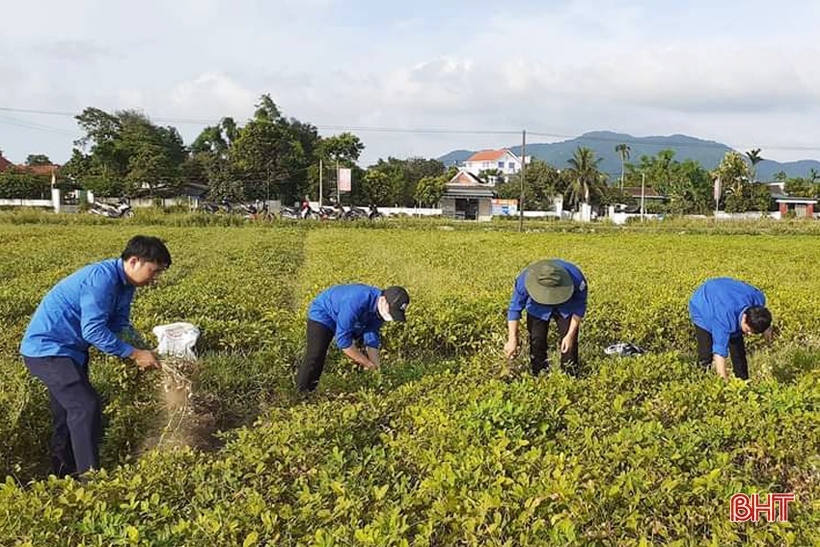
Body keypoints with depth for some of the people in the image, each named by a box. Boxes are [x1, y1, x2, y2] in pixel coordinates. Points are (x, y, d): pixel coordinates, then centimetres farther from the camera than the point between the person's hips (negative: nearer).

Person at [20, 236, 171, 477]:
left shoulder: (125, 285, 3)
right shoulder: (101, 278, -27)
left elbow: (120, 326, 5)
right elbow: (93, 330, -30)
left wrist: (144, 353, -11)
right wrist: (135, 354, -26)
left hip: (67, 349, 10)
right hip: (47, 348, -10)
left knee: (68, 412, 16)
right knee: (86, 407, -14)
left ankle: (64, 474, 29)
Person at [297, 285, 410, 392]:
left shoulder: (382, 308, -21)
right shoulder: (356, 302, -44)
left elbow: (371, 339, -11)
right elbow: (343, 340, -39)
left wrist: (376, 367, -18)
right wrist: (367, 363, -31)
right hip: (323, 314, -7)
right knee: (315, 358, -18)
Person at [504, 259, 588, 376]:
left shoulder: (576, 279, -38)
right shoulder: (525, 279, -38)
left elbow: (579, 308, -19)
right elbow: (514, 308, -24)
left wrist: (570, 335, -20)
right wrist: (512, 339, -26)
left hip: (566, 308, 0)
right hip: (537, 307, 1)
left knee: (569, 342, -7)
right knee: (536, 341, -3)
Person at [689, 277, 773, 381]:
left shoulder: (758, 298, -29)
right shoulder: (724, 317, -47)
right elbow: (719, 351, -47)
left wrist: (766, 328, 15)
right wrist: (724, 380, -51)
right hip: (703, 309, -6)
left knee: (739, 351, 4)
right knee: (707, 355, -17)